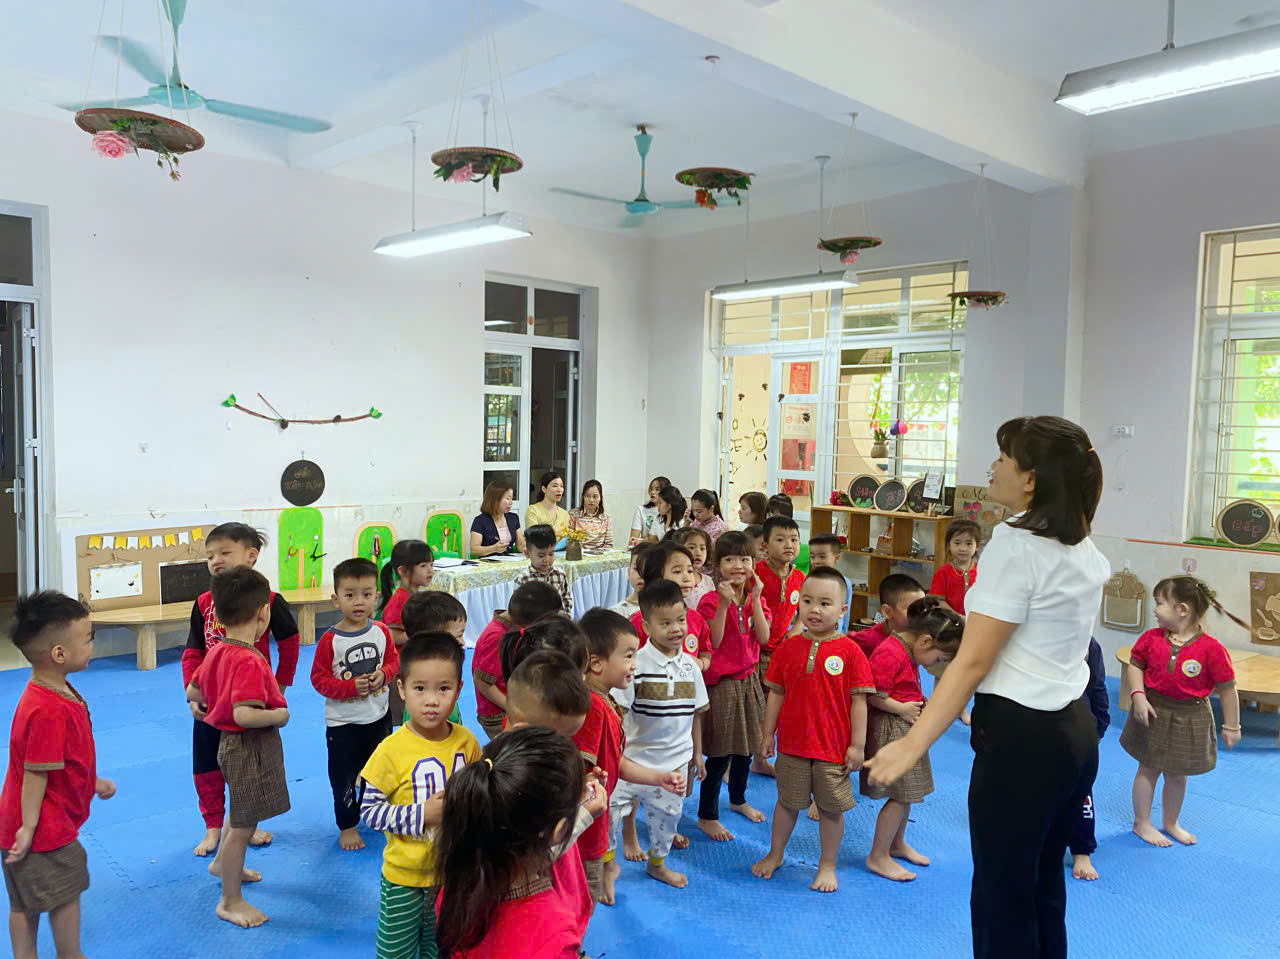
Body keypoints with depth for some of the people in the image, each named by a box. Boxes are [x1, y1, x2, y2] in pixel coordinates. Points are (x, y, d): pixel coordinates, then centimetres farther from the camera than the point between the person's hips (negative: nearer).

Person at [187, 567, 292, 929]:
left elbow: (193, 692, 14)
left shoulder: (216, 652, 1)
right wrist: (280, 714, -21)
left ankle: (222, 863, 54)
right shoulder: (250, 661, -28)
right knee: (244, 825, 5)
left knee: (241, 812, 32)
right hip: (251, 747, -10)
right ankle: (230, 901, 19)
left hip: (231, 741, 10)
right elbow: (244, 715, -36)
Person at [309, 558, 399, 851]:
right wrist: (351, 687, -25)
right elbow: (319, 678, -13)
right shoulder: (330, 640, -16)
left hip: (379, 717, 4)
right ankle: (347, 825, 26)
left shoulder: (381, 632, -6)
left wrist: (383, 675, -16)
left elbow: (393, 659, 6)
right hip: (342, 722, -3)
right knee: (344, 778, 8)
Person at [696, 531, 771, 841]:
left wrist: (755, 598, -16)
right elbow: (712, 643, -21)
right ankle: (706, 816, 15)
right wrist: (724, 604, -27)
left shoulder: (755, 599, 3)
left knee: (746, 747, 19)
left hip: (748, 680, 6)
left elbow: (763, 637, -9)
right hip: (721, 683, -6)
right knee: (720, 753, 0)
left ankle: (738, 799, 42)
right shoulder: (711, 600, -14)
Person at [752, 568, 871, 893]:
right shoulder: (788, 647, -3)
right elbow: (776, 694, 3)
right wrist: (767, 735, 5)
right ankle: (775, 854, 37)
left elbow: (858, 700, -7)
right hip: (792, 743, 2)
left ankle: (827, 865, 30)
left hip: (834, 747, -2)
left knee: (831, 808, 11)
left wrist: (857, 745, -7)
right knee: (787, 801, 17)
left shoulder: (849, 651, -11)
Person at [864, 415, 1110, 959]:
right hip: (1075, 732, 9)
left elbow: (973, 660, -22)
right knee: (1042, 890, 19)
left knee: (1001, 900, 4)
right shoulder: (1085, 550, 8)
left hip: (1021, 737, -9)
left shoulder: (1015, 544, -16)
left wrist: (912, 744, -23)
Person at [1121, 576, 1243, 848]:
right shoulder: (1151, 638, -9)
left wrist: (1231, 727, -3)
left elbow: (1227, 689, -9)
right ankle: (1142, 823, 26)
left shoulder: (1212, 649, -17)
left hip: (1189, 720, -1)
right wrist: (1138, 696, -15)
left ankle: (1171, 822, 38)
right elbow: (1134, 666, 1)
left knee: (1177, 774, 16)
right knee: (1148, 769, 11)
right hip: (1153, 713, 1)